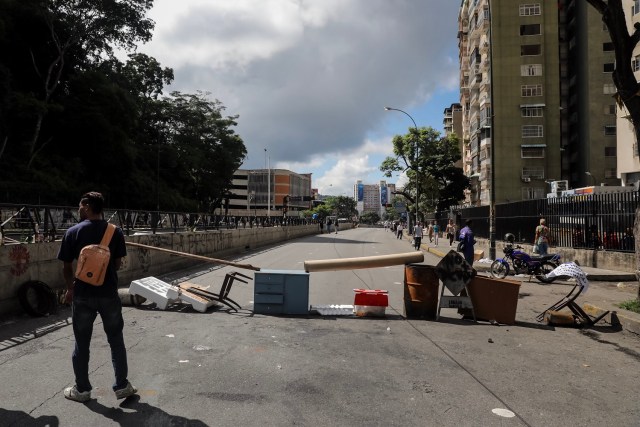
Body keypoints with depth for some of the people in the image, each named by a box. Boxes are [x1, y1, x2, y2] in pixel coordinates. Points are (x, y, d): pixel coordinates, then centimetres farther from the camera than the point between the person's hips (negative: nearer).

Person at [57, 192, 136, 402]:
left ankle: (82, 389, 23)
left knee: (81, 343, 13)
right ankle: (122, 385, 17)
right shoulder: (115, 231, -3)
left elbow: (67, 267, -1)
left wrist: (70, 288, 16)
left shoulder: (73, 232, -6)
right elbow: (117, 264, 2)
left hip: (83, 295, -1)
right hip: (109, 293, 1)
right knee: (116, 340, 12)